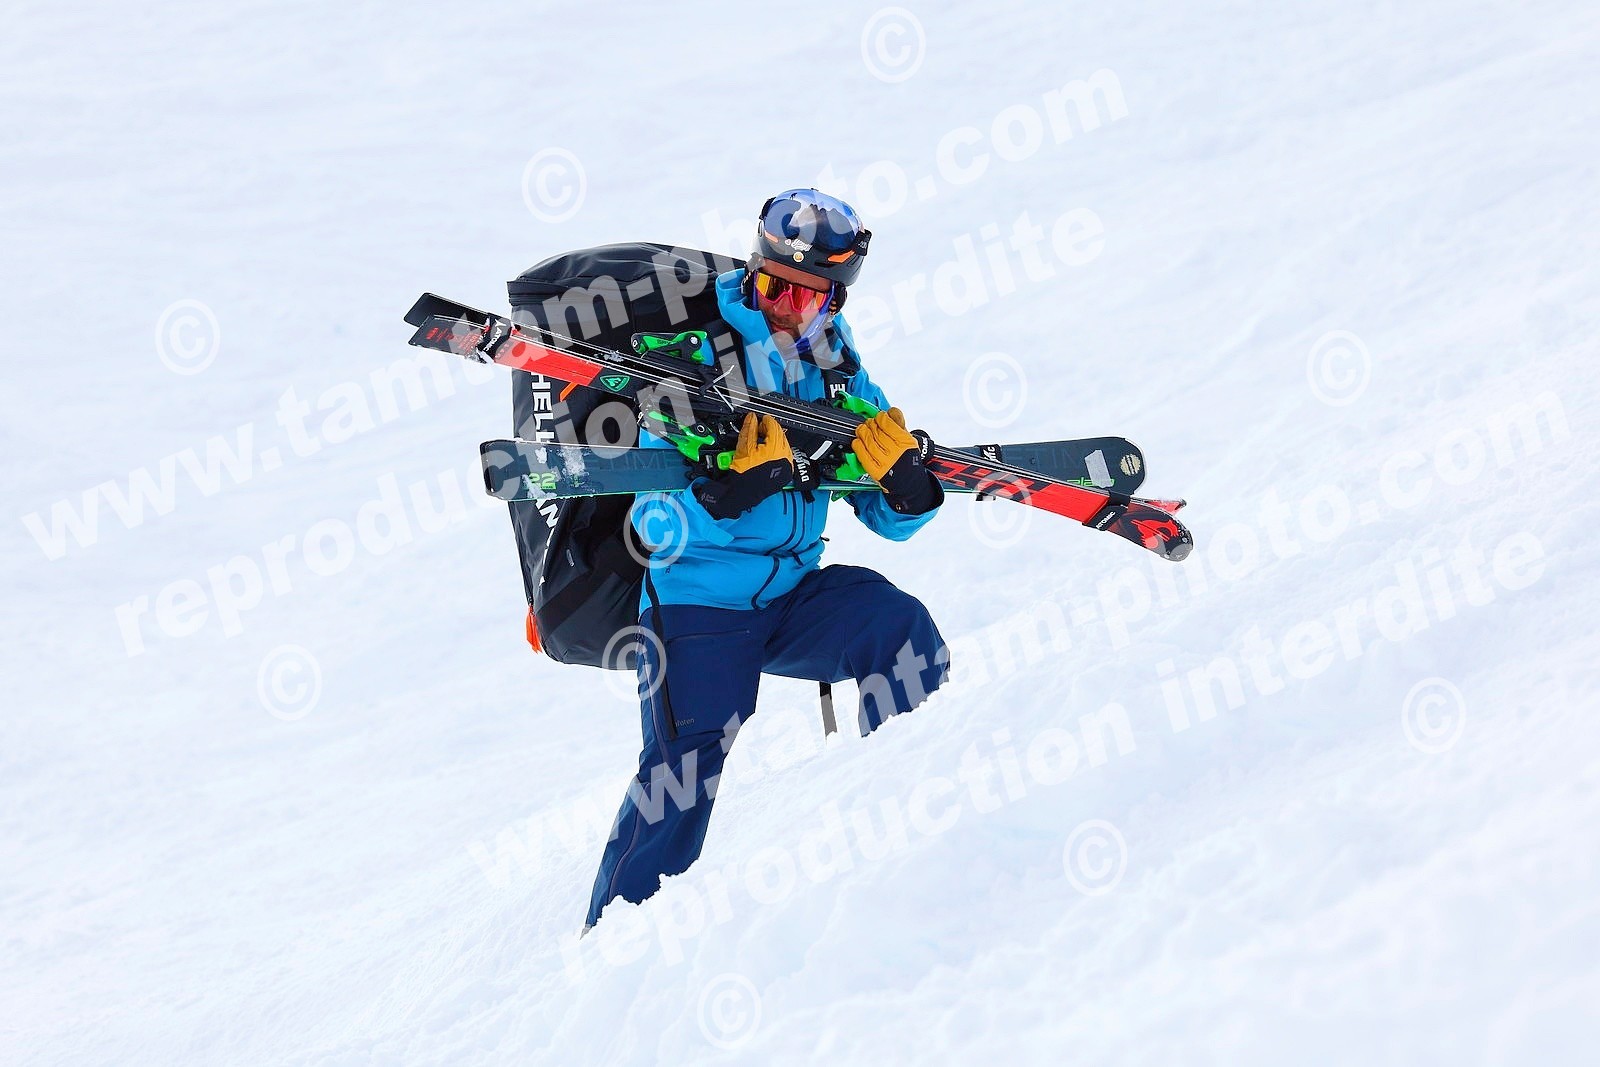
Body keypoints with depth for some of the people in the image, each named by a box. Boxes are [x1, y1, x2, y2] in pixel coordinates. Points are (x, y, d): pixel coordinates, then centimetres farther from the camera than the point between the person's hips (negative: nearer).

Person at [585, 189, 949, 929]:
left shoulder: (840, 377, 5)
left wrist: (905, 481, -16)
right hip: (698, 606, -4)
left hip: (795, 596, 4)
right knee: (683, 772, -17)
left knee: (900, 629, -22)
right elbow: (657, 530, -16)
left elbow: (892, 518, 8)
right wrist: (733, 488, -35)